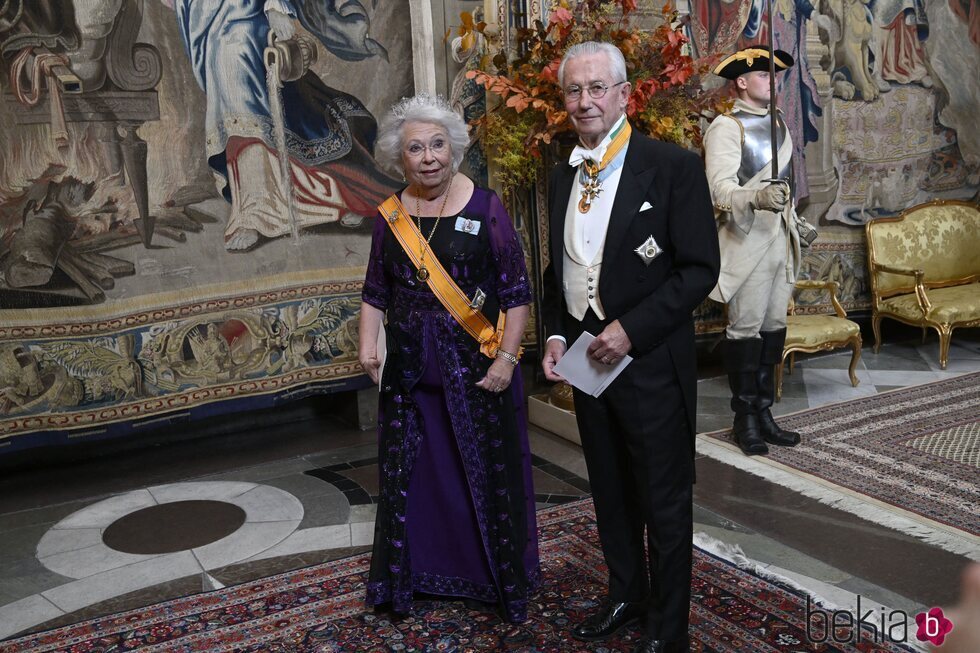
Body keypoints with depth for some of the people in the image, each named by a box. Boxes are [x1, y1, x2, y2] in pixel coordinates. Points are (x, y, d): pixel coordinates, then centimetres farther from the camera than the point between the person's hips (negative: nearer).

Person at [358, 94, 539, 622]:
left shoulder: (485, 208, -7)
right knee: (413, 474, 12)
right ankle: (417, 570, 32)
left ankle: (496, 576, 26)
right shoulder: (390, 216, 4)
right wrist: (368, 344, -4)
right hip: (409, 371, 4)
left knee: (484, 474, 7)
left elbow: (516, 293, -7)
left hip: (476, 370, -3)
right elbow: (376, 292, 11)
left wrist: (506, 358, -13)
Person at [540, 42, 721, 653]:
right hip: (586, 360, 6)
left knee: (664, 502, 8)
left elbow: (701, 269, -13)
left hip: (651, 363, -6)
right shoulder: (563, 177, 9)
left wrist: (631, 329, -20)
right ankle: (626, 595, 41)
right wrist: (556, 335, 2)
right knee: (610, 492, 20)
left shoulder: (674, 167, -11)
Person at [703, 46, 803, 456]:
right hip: (747, 239, -8)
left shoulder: (778, 125, 18)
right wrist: (758, 197, -38)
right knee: (746, 329, -4)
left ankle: (764, 412, 17)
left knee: (774, 326, 9)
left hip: (781, 238, 8)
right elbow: (721, 189, -21)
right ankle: (745, 419, 6)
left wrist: (795, 220, 20)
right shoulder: (726, 127, -8)